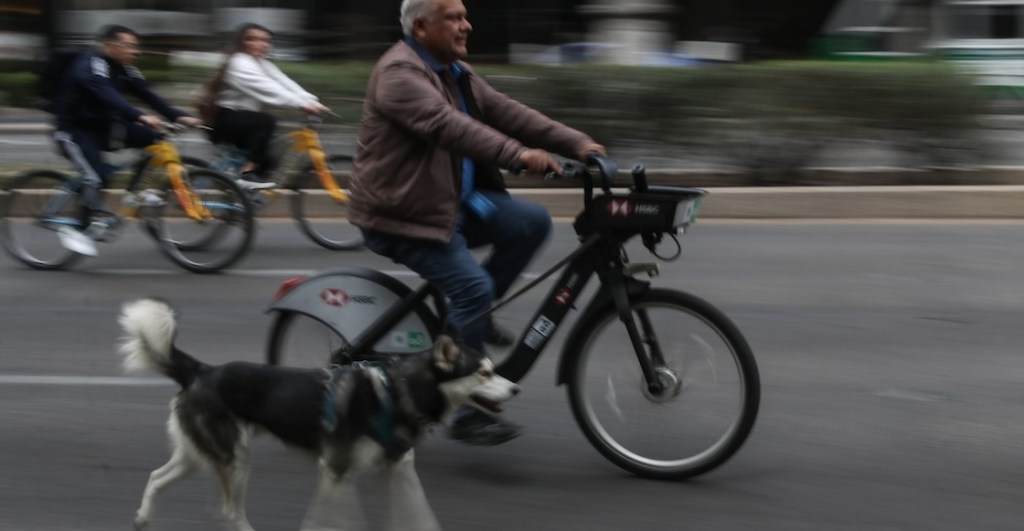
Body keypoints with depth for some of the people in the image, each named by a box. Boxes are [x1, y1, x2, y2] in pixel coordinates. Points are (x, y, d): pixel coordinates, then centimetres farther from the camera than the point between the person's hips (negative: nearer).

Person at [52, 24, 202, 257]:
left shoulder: (124, 70, 3)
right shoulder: (90, 66, -22)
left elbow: (148, 96, -3)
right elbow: (107, 96, -38)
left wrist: (179, 116, -17)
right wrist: (141, 117, -51)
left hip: (101, 127, 8)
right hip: (74, 130, -8)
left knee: (151, 136, -11)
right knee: (97, 176, -27)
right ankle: (79, 228, -10)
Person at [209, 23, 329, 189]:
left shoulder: (263, 64, 10)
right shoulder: (239, 64, -19)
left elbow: (286, 84, -4)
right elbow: (267, 89, -32)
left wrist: (312, 101, -20)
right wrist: (301, 104, -39)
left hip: (240, 117, 9)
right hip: (225, 119, -9)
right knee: (266, 121, -29)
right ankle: (249, 174, -25)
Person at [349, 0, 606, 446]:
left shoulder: (457, 73, 13)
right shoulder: (399, 73, -18)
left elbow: (506, 112, 6)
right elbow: (447, 124, -33)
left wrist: (577, 143, -6)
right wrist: (517, 153, -46)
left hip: (454, 200, 9)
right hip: (400, 212, -9)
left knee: (532, 222, -5)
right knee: (473, 286, -21)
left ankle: (471, 316, 7)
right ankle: (467, 415, -12)